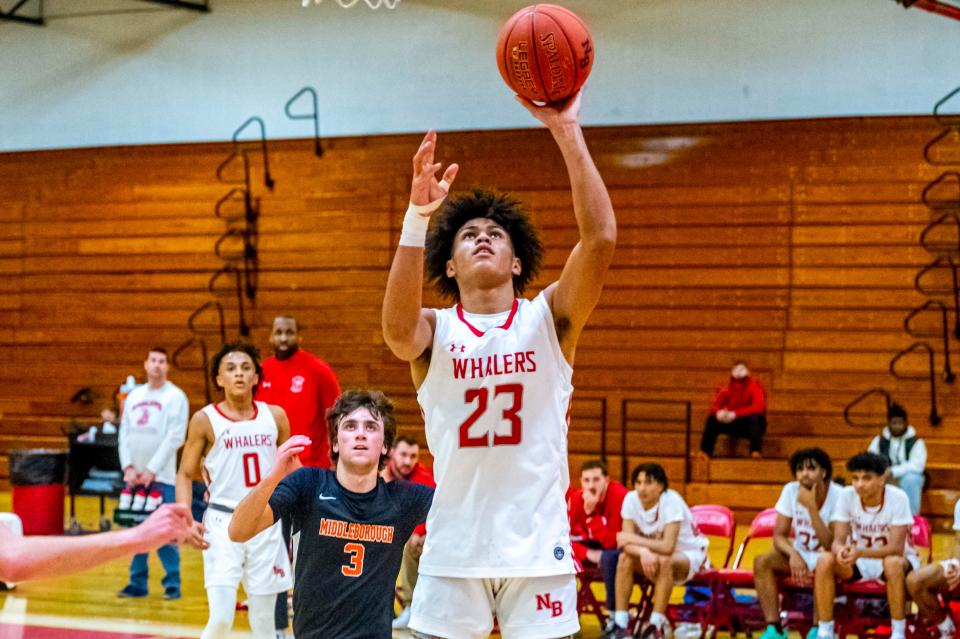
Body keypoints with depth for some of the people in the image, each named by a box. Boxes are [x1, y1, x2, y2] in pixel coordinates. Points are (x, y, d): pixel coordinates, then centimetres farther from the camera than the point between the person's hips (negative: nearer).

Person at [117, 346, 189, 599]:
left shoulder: (176, 397, -2)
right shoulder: (134, 396, 14)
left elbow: (174, 438, -9)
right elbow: (124, 434, 13)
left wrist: (152, 470, -13)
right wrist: (128, 467, -2)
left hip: (161, 476, -5)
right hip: (134, 475, 5)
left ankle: (172, 584, -1)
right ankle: (138, 583, 13)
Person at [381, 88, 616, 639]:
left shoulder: (549, 319, 2)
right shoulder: (435, 330, 1)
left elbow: (601, 238, -14)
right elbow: (398, 328, -24)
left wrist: (568, 133, -21)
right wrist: (418, 216, -36)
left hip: (538, 546, 0)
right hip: (454, 547, 0)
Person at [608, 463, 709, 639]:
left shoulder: (671, 501, -28)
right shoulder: (631, 499, -15)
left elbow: (668, 547, -37)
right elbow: (627, 542, -20)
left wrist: (633, 539, -31)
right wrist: (643, 552, -41)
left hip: (689, 556, -4)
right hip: (651, 556, 4)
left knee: (664, 561, -36)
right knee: (625, 558, -25)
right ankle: (620, 623, -23)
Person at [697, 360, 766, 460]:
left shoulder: (754, 385, -14)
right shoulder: (728, 387, -2)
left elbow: (758, 407, -29)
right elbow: (714, 406, -8)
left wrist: (735, 414, -39)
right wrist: (719, 412, -35)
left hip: (752, 424, -4)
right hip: (733, 424, 4)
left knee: (755, 417, -37)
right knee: (712, 419, -18)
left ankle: (756, 451, -40)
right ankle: (705, 451, -24)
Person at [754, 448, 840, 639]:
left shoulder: (837, 496, -19)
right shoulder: (791, 491, -8)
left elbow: (830, 545, -26)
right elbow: (779, 536, -7)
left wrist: (812, 508, -34)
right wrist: (793, 554, -30)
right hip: (800, 555, 4)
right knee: (762, 561, -24)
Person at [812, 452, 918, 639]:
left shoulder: (897, 498, -22)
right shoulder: (847, 495, -13)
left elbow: (896, 548, -26)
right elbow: (838, 540, -13)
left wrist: (860, 552, -42)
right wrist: (841, 551, -40)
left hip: (896, 559, -3)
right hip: (859, 561, 3)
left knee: (893, 563, -38)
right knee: (824, 560, -25)